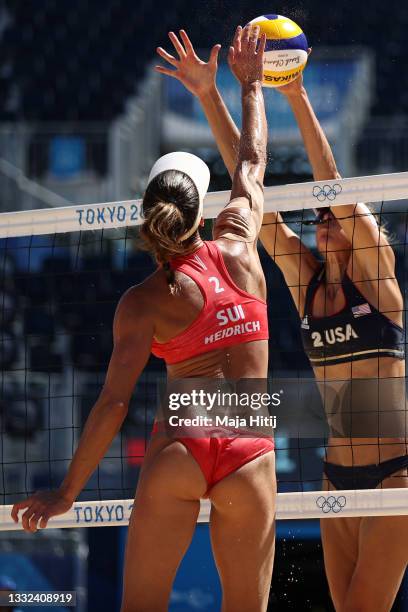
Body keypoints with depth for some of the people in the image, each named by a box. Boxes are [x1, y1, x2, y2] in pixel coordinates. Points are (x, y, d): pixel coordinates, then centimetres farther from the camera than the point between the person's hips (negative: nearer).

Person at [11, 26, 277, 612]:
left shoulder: (144, 301, -1)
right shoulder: (238, 247, 6)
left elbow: (114, 400, -8)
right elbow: (252, 164, 23)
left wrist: (67, 491, -3)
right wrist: (250, 83, 38)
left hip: (178, 448, -2)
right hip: (250, 455, 2)